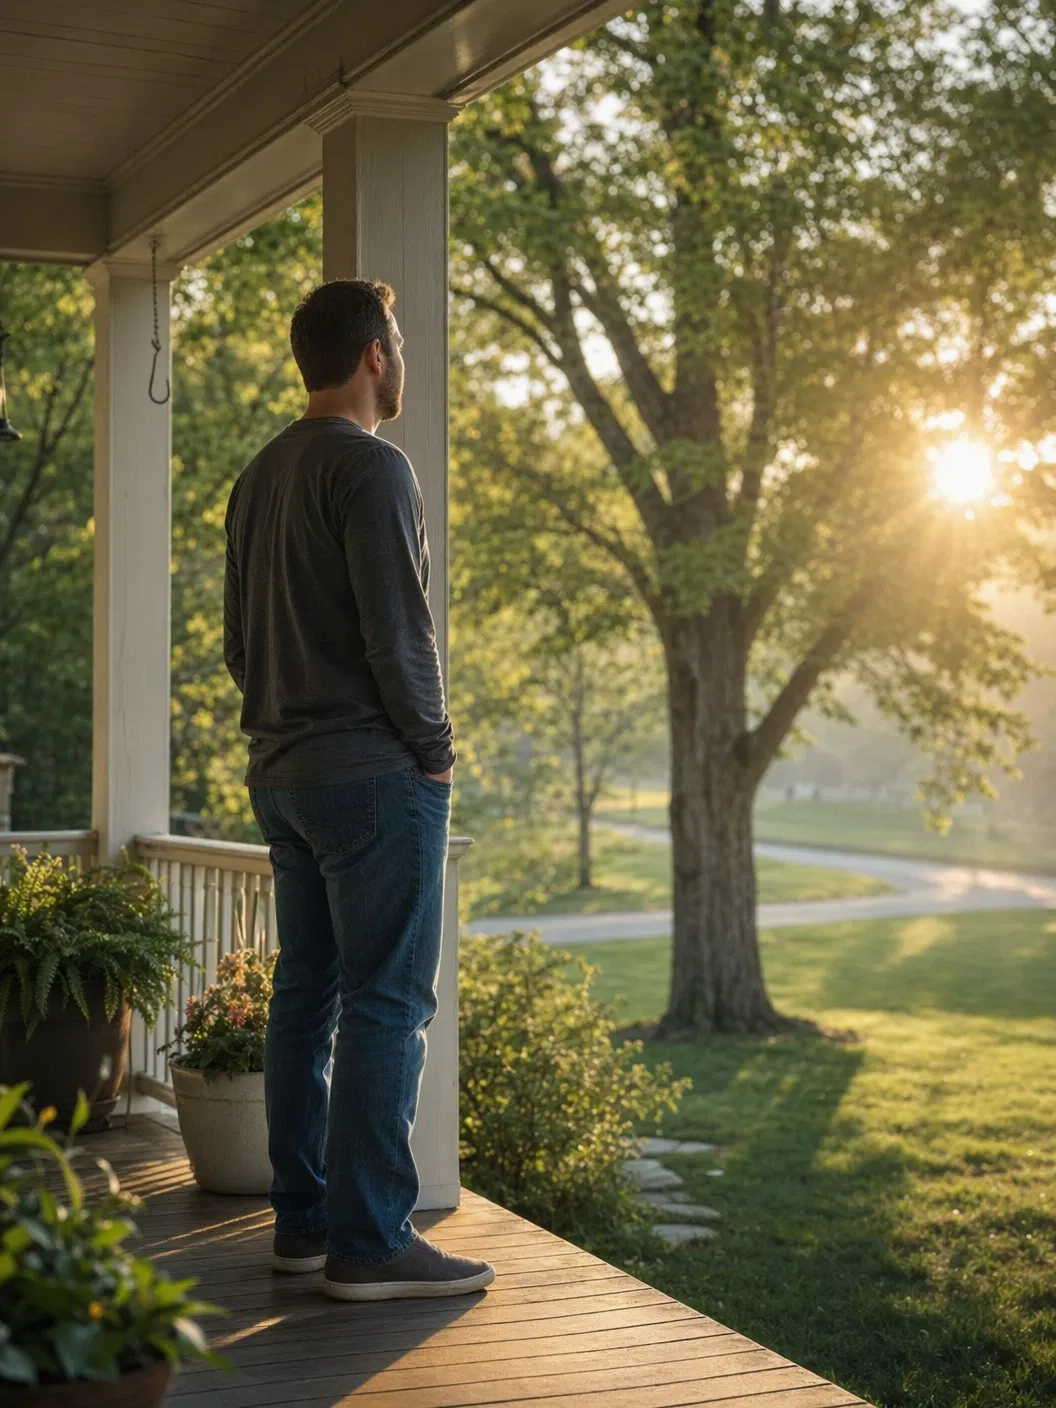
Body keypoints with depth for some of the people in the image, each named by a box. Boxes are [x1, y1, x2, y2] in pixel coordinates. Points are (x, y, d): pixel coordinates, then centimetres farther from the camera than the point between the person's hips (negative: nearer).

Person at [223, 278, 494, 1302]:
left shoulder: (259, 476, 16)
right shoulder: (370, 467, -12)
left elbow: (237, 636, 18)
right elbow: (397, 629, -17)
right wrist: (433, 748, -7)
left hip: (283, 773, 9)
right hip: (373, 774, -9)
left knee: (307, 995, 11)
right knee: (386, 1003, -7)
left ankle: (302, 1220, 17)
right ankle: (369, 1244, -6)